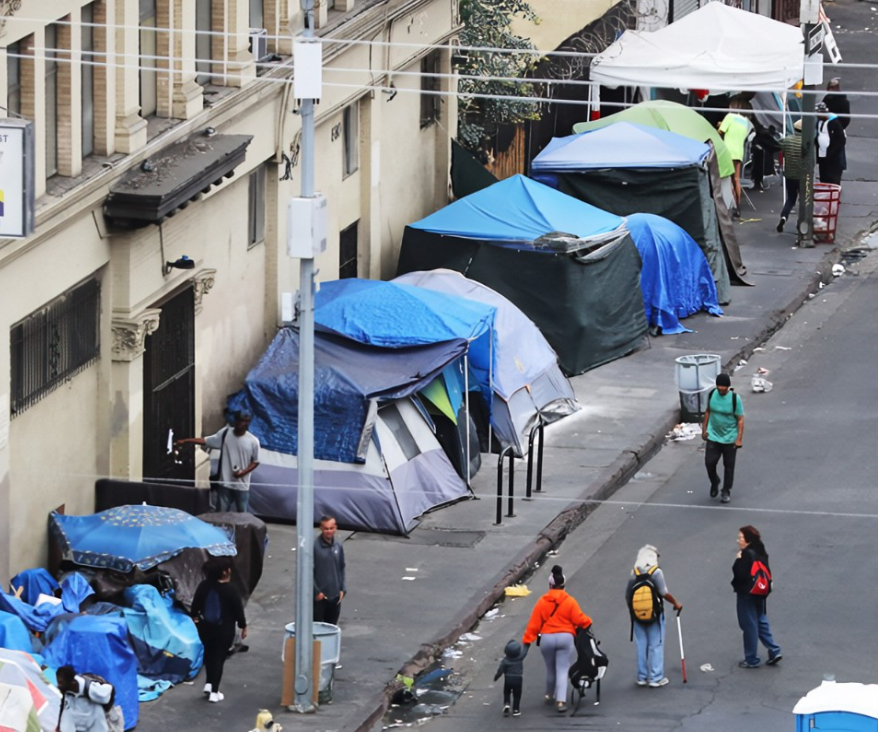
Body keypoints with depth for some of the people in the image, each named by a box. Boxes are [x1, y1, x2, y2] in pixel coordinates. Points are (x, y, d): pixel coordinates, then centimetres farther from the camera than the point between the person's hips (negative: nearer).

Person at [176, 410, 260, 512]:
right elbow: (205, 441, 0)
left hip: (242, 486, -2)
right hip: (225, 484, 2)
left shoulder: (253, 441, -7)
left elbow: (255, 462, 1)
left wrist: (243, 473, -15)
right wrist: (185, 441, -8)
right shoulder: (225, 433, -2)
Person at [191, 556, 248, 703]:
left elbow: (196, 603, 6)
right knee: (219, 658, 4)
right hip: (224, 630, -4)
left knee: (209, 655, 25)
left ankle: (209, 683, 22)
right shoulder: (229, 590, -20)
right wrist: (243, 626, 3)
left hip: (206, 628, 4)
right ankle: (214, 692, 7)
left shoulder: (204, 586, -7)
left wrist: (194, 616, 25)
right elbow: (238, 609, -12)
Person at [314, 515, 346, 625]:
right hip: (319, 597, -5)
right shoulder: (314, 546, -12)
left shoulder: (338, 546, 6)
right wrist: (316, 591, -14)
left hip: (335, 596, 5)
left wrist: (342, 589, 6)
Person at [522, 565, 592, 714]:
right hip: (565, 638, -1)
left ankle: (549, 696, 35)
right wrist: (587, 622, 16)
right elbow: (579, 620, -6)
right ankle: (560, 701, -14)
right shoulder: (570, 602, -5)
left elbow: (534, 623, -1)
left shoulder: (542, 602, -1)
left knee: (550, 669, 20)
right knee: (562, 670, -1)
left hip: (546, 639, 1)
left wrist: (527, 640, 3)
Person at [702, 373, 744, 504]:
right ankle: (714, 483, 27)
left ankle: (726, 491, 22)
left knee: (728, 466, 7)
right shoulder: (712, 394, -5)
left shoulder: (735, 399, -16)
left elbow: (740, 419, -12)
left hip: (729, 439, -3)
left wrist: (739, 439, -15)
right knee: (709, 462, -2)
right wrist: (704, 429, 10)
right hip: (713, 437, 3)